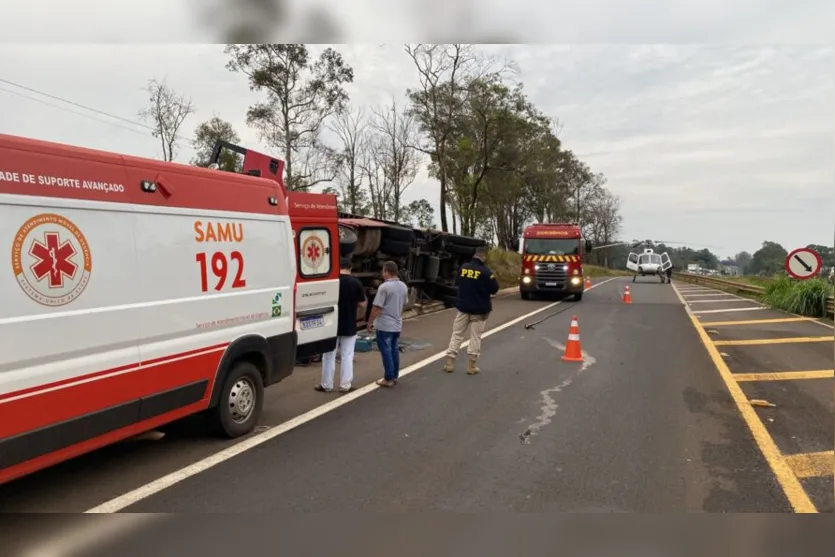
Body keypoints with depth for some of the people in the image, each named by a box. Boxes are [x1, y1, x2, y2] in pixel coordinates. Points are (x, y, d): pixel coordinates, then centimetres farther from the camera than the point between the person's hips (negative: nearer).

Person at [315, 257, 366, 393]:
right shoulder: (356, 283, -6)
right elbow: (362, 305, -3)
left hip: (332, 325, 0)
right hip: (349, 326, 0)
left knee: (329, 356, 9)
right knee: (347, 356, 8)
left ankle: (326, 385, 16)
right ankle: (345, 385, 11)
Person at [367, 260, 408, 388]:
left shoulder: (384, 287, -18)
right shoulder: (403, 286, 6)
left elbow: (376, 307, -17)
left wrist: (370, 322, -8)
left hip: (384, 325, -7)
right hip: (397, 325, 7)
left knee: (386, 351, 0)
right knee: (395, 351, 15)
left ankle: (389, 379, 3)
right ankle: (395, 376, 21)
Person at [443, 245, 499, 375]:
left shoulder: (463, 267, -1)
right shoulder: (485, 271, -15)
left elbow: (457, 282, 15)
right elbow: (494, 289, -7)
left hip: (463, 306, 4)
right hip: (479, 309, -4)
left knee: (457, 334, 11)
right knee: (475, 337, 5)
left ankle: (449, 363, 10)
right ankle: (471, 365, 7)